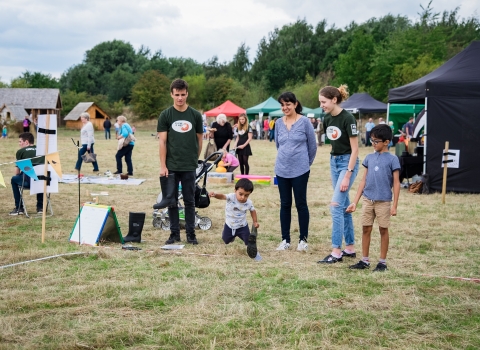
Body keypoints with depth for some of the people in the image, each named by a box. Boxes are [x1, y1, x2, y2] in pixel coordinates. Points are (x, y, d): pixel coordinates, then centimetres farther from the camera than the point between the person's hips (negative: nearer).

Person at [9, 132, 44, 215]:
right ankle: (40, 207, 36)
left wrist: (18, 176, 35)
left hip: (28, 182, -4)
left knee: (14, 179, 28)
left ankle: (19, 208, 25)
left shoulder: (21, 151, 8)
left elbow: (17, 172, 11)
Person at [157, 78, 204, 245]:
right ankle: (174, 233, 13)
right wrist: (162, 166, -7)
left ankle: (191, 234, 13)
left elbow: (199, 139, 12)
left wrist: (195, 159, 12)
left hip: (189, 167, 1)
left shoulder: (195, 115, 3)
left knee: (189, 201, 6)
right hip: (171, 167, 0)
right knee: (171, 201, 4)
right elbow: (162, 141, -2)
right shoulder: (165, 115, 0)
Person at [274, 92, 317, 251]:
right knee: (285, 204, 9)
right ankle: (285, 240, 16)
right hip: (282, 170, 4)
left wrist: (306, 163, 9)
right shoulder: (279, 123, 4)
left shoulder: (304, 122, -7)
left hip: (300, 170, -4)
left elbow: (312, 146, 0)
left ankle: (303, 239, 12)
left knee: (301, 204, 3)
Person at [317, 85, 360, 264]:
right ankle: (350, 248, 18)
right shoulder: (327, 119, 5)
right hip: (334, 161, 8)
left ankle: (336, 252, -9)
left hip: (347, 163, -8)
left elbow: (355, 149, -18)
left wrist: (348, 175, -21)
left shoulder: (348, 119, -19)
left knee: (336, 205, -12)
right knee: (344, 206, 11)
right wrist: (334, 159, 17)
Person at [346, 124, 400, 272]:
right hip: (368, 200, 4)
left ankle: (382, 262, 14)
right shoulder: (369, 158, 8)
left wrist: (394, 205, -9)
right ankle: (364, 260, 16)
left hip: (383, 201, -4)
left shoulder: (392, 159, -4)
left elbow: (396, 183, -4)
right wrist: (355, 202, 9)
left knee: (383, 230, 5)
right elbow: (364, 181, 11)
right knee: (366, 229, 7)